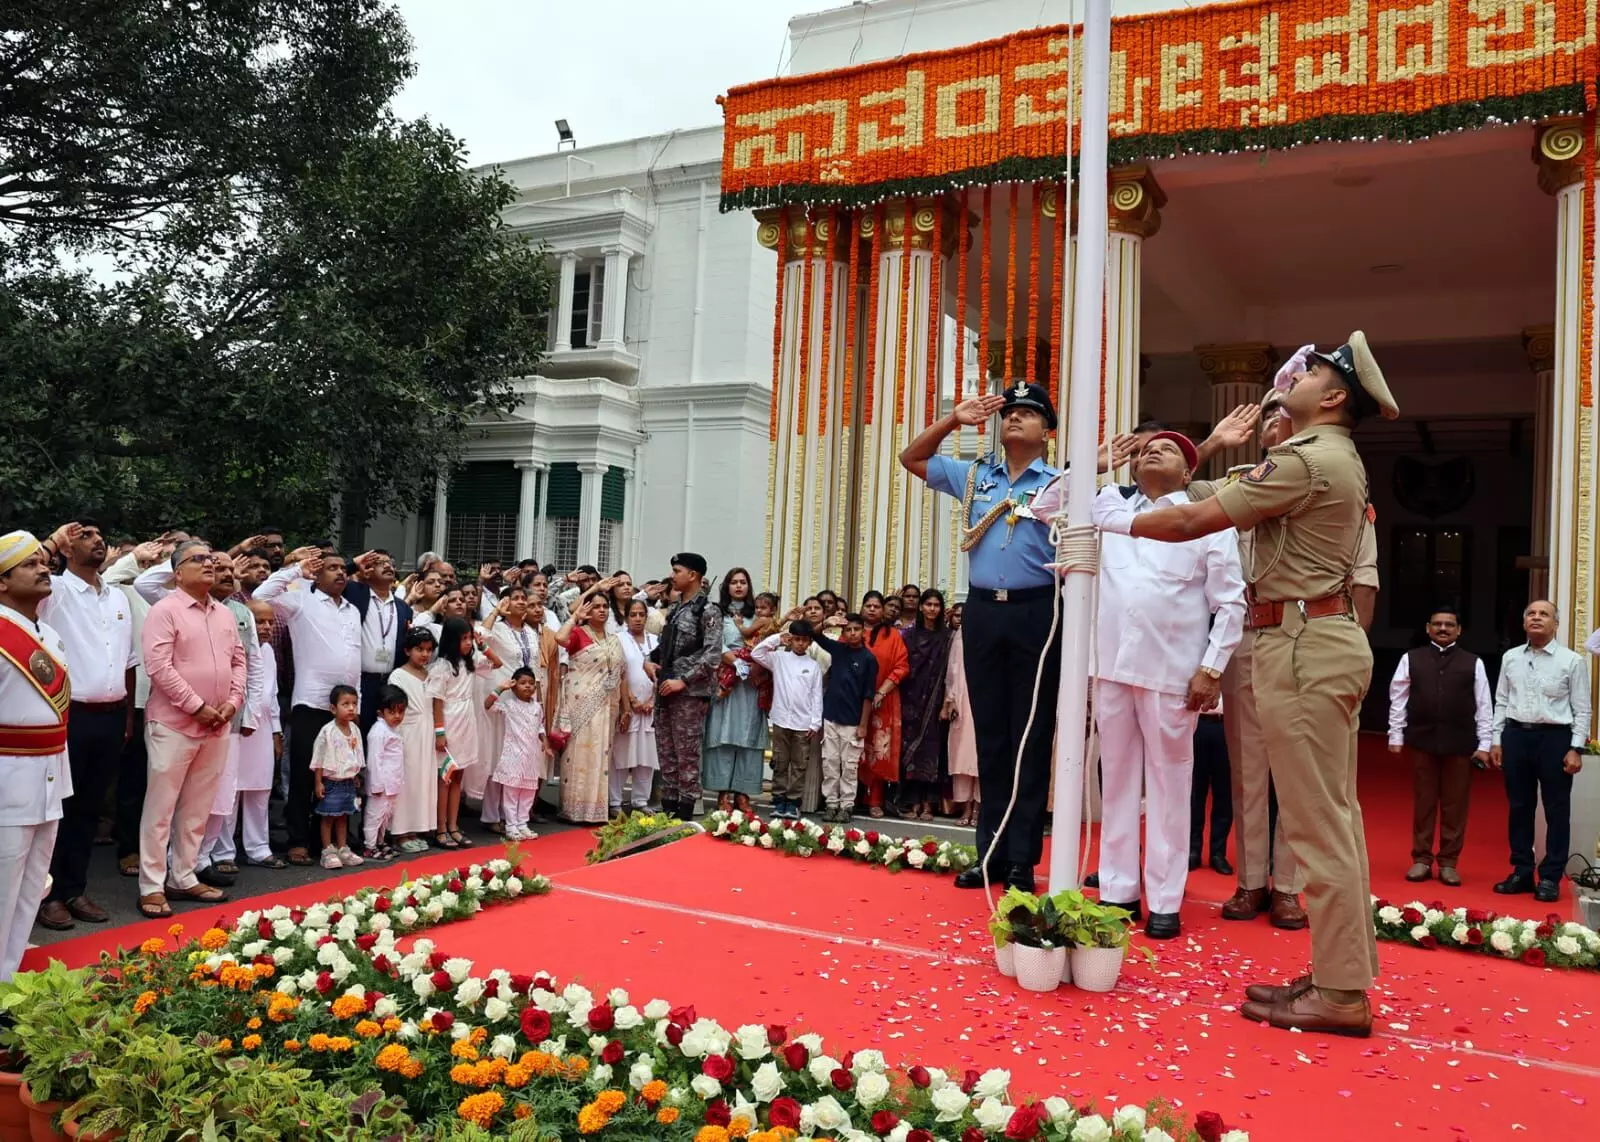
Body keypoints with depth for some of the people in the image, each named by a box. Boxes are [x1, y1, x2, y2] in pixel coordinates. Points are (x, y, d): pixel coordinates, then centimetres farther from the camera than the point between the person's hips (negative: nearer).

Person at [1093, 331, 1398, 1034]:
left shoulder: (1306, 460, -13)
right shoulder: (1338, 460, 19)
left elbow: (1193, 522, -14)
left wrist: (1113, 521, -1)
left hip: (1302, 642, -11)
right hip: (1327, 636, 11)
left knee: (1316, 818, -7)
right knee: (1334, 815, 12)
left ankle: (1340, 995, -1)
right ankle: (1346, 974, 19)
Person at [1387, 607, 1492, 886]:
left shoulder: (1473, 663, 5)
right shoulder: (1411, 659, 4)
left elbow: (1483, 705, 4)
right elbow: (1398, 699, 4)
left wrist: (1484, 744, -1)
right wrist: (1396, 735, 0)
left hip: (1460, 742, 0)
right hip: (1421, 740, 0)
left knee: (1455, 804, 6)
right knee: (1423, 802, 7)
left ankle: (1449, 862, 16)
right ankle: (1422, 859, 15)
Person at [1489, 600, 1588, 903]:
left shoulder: (1572, 661, -2)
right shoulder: (1510, 658, 8)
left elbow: (1582, 709, -3)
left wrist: (1576, 748, -9)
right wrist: (1496, 740, 7)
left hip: (1555, 737, -3)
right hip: (1516, 735, 3)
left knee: (1556, 810, 3)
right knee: (1519, 807, 10)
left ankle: (1550, 877, 12)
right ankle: (1521, 872, 20)